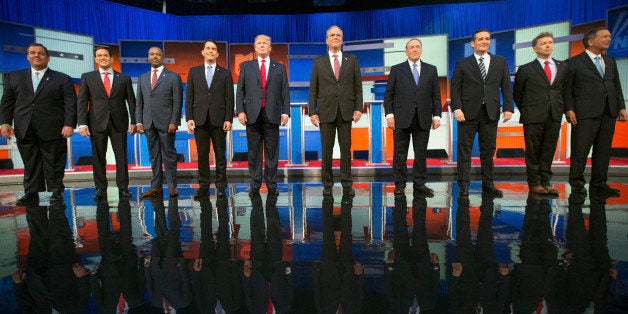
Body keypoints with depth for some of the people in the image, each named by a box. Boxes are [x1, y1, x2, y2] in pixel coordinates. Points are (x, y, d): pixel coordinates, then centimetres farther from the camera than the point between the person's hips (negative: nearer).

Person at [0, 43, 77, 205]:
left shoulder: (62, 79, 6)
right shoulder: (14, 77, 16)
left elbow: (71, 104, -1)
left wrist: (69, 124, -12)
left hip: (52, 130, -3)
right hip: (24, 130, 3)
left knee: (54, 164, 3)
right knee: (30, 164, 7)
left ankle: (56, 192, 12)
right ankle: (31, 193, 14)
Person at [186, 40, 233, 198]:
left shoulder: (225, 73, 8)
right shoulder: (194, 71, 12)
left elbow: (229, 98, 3)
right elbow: (189, 96, 8)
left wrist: (228, 119, -5)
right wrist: (189, 118, -1)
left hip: (219, 119, -1)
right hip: (200, 119, 1)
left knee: (220, 154, 2)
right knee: (202, 154, 4)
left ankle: (221, 186, 10)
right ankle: (203, 186, 11)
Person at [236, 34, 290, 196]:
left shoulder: (279, 67, 13)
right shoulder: (246, 66, 12)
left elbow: (285, 92, 7)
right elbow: (240, 91, 8)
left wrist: (285, 112, -3)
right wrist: (240, 111, -4)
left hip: (272, 114, 0)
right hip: (252, 114, 0)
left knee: (272, 152, 3)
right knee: (254, 152, 4)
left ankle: (271, 185, 12)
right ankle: (255, 185, 13)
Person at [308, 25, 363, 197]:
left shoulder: (352, 60, 9)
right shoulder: (318, 62, 8)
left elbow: (357, 86, 7)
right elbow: (313, 89, 5)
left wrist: (358, 108, -3)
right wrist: (312, 112, -3)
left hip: (346, 111, 1)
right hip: (326, 111, 0)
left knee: (346, 148, 4)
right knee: (327, 149, 4)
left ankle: (347, 184, 13)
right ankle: (327, 184, 15)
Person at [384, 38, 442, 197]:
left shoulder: (431, 70, 12)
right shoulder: (396, 69, 6)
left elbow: (436, 94, 10)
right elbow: (388, 94, 3)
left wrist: (436, 115, 2)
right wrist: (389, 114, -6)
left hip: (423, 119, 2)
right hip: (402, 118, -2)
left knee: (421, 153, 6)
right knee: (400, 153, 3)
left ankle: (420, 183, 16)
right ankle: (400, 184, 12)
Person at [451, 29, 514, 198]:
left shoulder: (501, 62, 12)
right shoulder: (462, 64, 5)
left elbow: (506, 86, 8)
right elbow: (455, 88, 0)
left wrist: (508, 108, -3)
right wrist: (457, 109, -12)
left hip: (491, 112, 3)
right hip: (468, 112, -2)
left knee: (488, 150, 8)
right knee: (464, 149, -1)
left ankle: (488, 183, 17)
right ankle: (464, 184, 4)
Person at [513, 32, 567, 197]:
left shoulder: (563, 67, 12)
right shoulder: (525, 69, 2)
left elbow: (564, 90, 17)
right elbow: (517, 94, 8)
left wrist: (560, 108, 10)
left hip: (554, 116, 4)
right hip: (533, 116, -3)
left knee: (549, 150, 6)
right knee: (533, 151, 1)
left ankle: (545, 182, 14)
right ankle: (534, 183, 9)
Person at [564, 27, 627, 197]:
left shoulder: (611, 61, 19)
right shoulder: (574, 62, 1)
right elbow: (567, 89, -4)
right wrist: (569, 109, -13)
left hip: (609, 112, 6)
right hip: (585, 113, -6)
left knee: (604, 149, 8)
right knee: (581, 148, -4)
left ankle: (599, 182, 16)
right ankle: (576, 181, 5)